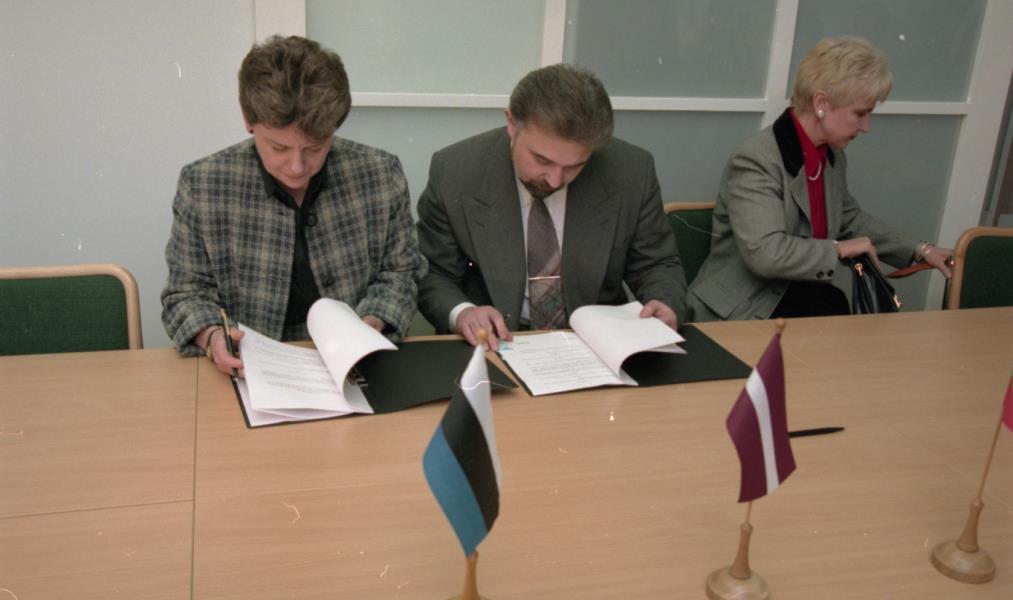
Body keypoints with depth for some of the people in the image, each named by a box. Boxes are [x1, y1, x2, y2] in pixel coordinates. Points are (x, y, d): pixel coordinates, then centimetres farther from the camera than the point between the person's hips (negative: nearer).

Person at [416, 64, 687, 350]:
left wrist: (663, 304, -16)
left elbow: (656, 265, 3)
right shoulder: (453, 172, -11)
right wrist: (462, 313, -21)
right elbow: (431, 275, -2)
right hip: (496, 346, 0)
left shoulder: (631, 173, -10)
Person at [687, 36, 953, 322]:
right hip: (744, 310, -8)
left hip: (808, 293, 8)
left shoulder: (833, 156, 7)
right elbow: (765, 253, -30)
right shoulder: (756, 161, -20)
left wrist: (920, 250, 20)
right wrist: (839, 249, -16)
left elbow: (850, 220, 26)